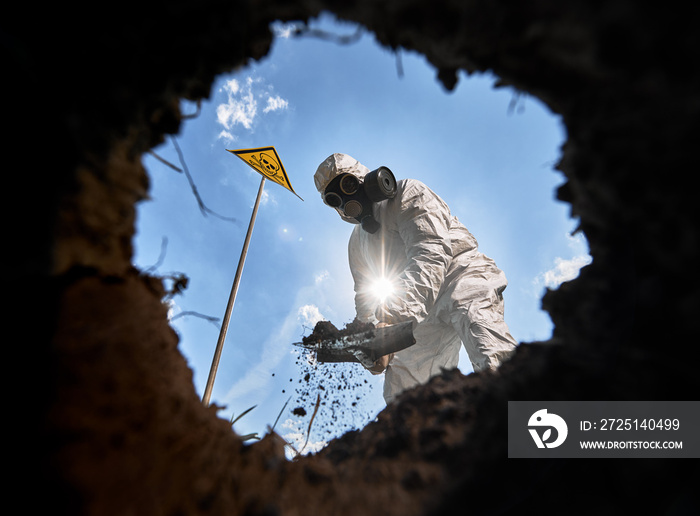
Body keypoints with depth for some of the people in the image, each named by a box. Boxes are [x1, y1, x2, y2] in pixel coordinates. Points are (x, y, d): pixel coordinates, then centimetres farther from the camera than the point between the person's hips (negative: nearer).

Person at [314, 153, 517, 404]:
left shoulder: (407, 193, -4)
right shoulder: (357, 244, 19)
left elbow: (431, 252, -21)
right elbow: (365, 296, 20)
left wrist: (392, 314, -33)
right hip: (425, 312, 7)